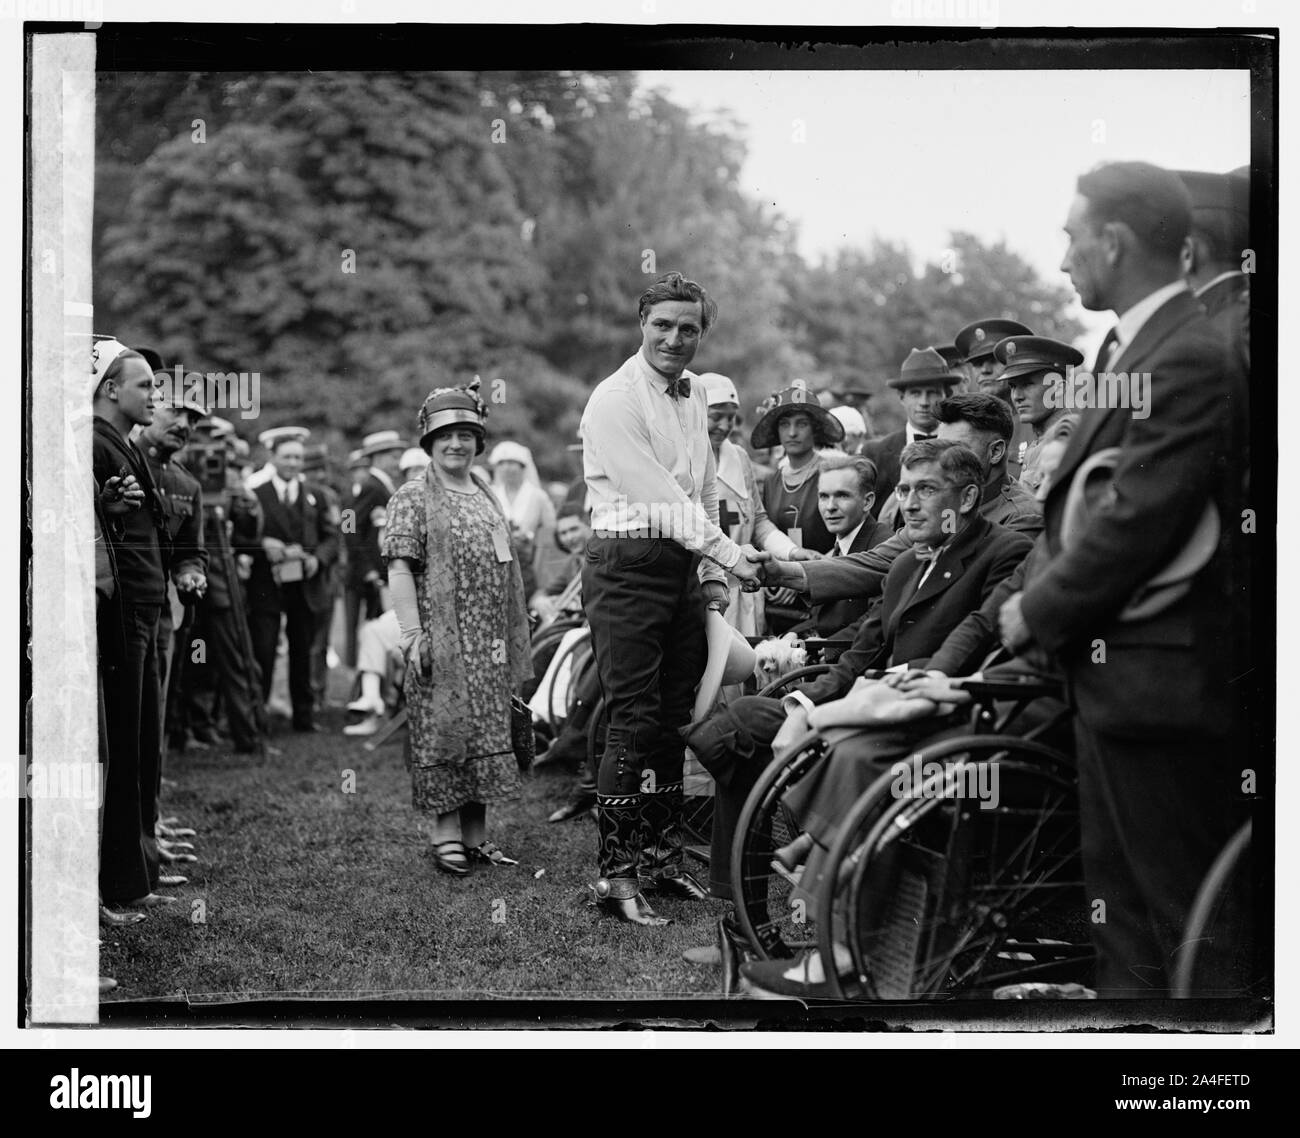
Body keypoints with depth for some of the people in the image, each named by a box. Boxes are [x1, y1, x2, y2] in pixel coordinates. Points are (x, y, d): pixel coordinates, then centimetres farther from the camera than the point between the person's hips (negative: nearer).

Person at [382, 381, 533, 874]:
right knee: (441, 729, -4)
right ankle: (445, 834, 1)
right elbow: (400, 569, -10)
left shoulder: (488, 499, 16)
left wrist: (514, 642, 15)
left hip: (488, 645, 6)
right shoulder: (413, 497, -3)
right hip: (441, 641, -6)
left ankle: (475, 834, 14)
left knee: (485, 732, 7)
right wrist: (412, 635, -18)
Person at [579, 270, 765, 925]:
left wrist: (712, 574, 12)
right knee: (635, 720, -10)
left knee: (674, 718, 10)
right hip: (628, 566, -8)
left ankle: (662, 858, 19)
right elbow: (657, 496, -16)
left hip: (685, 569, 8)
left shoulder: (693, 399, 16)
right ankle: (615, 877, -7)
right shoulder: (615, 399, -9)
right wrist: (727, 554, -19)